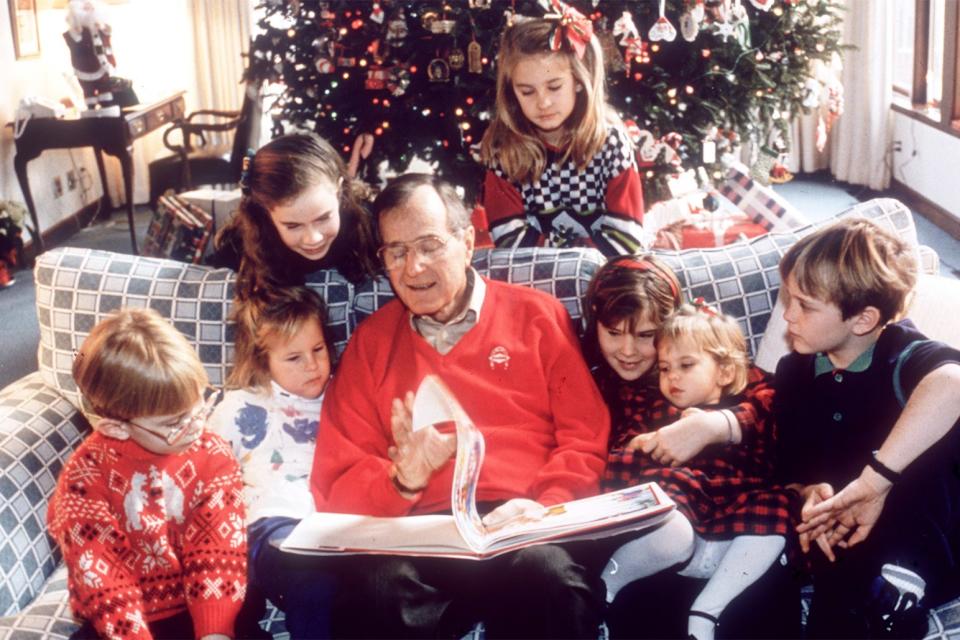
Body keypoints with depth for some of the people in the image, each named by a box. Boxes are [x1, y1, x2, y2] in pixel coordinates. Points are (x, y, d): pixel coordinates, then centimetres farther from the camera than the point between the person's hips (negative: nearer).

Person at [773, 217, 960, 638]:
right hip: (849, 540, 3)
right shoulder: (794, 372, 3)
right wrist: (810, 493, -14)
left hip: (925, 538, -3)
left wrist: (875, 479, -40)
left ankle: (903, 577, -15)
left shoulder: (901, 356, -15)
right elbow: (790, 471, 9)